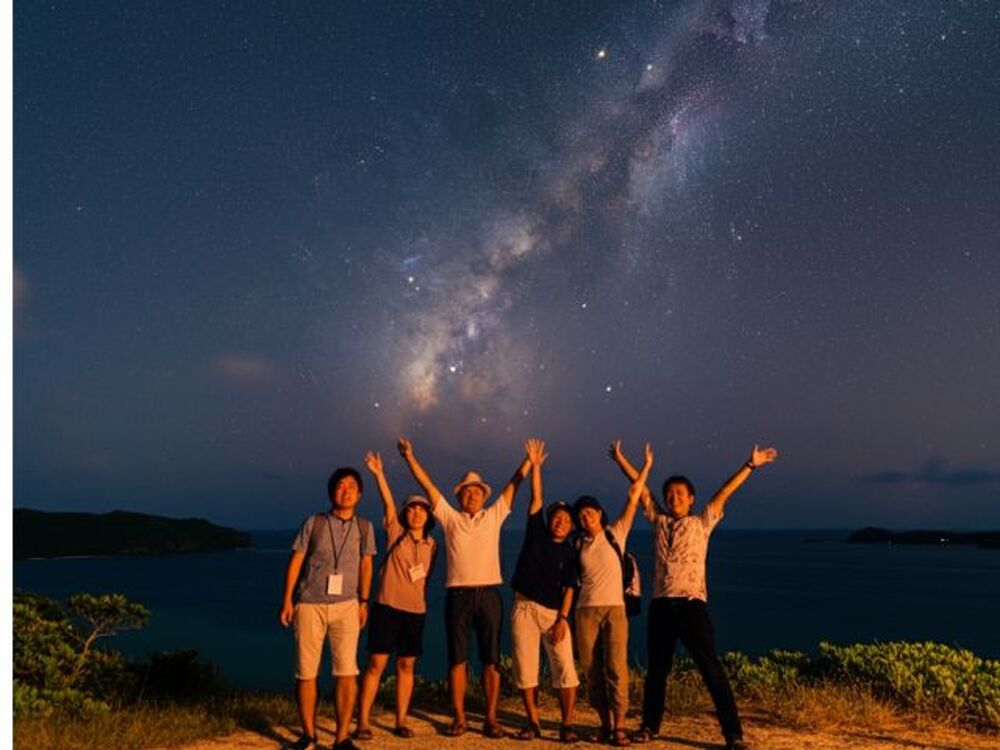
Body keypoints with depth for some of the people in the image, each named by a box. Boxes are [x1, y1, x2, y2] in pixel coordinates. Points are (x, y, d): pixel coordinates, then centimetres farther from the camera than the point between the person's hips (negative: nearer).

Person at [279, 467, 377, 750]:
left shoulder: (364, 527, 6)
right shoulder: (314, 523, 0)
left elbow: (366, 565, 10)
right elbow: (295, 562, 2)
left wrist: (364, 602, 6)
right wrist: (287, 601, -1)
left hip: (346, 605, 1)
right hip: (309, 605, -1)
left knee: (346, 671, -7)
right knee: (306, 672, 4)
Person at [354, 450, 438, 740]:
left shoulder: (432, 545, 7)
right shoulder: (395, 534, -2)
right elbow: (388, 502, -16)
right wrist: (379, 474, -28)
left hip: (415, 610, 3)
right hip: (387, 606, -3)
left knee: (406, 665, 8)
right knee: (376, 663, -2)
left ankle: (401, 721, 19)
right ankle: (362, 722, 6)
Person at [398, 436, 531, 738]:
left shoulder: (494, 516, 12)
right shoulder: (449, 518, 10)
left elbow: (514, 485, 10)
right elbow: (427, 485, 5)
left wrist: (529, 461, 3)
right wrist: (410, 457, 0)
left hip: (489, 594, 0)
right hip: (458, 594, 0)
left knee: (491, 659, 3)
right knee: (457, 658, 4)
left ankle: (491, 719, 11)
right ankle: (459, 718, 15)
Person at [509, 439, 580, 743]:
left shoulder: (570, 553, 5)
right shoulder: (536, 533, 5)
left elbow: (569, 588, 0)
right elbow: (536, 498, 0)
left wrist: (562, 619, -11)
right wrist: (535, 466, -4)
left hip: (554, 612, 0)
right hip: (524, 608, 1)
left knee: (565, 669, -7)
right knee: (525, 670, 3)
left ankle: (566, 724, 2)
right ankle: (533, 723, 15)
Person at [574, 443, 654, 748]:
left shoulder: (616, 534, 3)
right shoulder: (579, 545, 10)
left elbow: (633, 498, 0)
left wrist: (646, 467, -3)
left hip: (615, 609, -2)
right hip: (586, 611, 2)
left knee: (616, 668, -10)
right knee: (592, 670, 3)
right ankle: (605, 724, 15)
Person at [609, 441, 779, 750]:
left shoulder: (702, 523, 7)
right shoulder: (659, 521, 13)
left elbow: (724, 493, 1)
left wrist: (750, 465, -2)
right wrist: (620, 460, 16)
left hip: (692, 605, -3)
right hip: (661, 605, 3)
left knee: (712, 669, -4)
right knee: (657, 668, 14)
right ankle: (650, 725, 29)